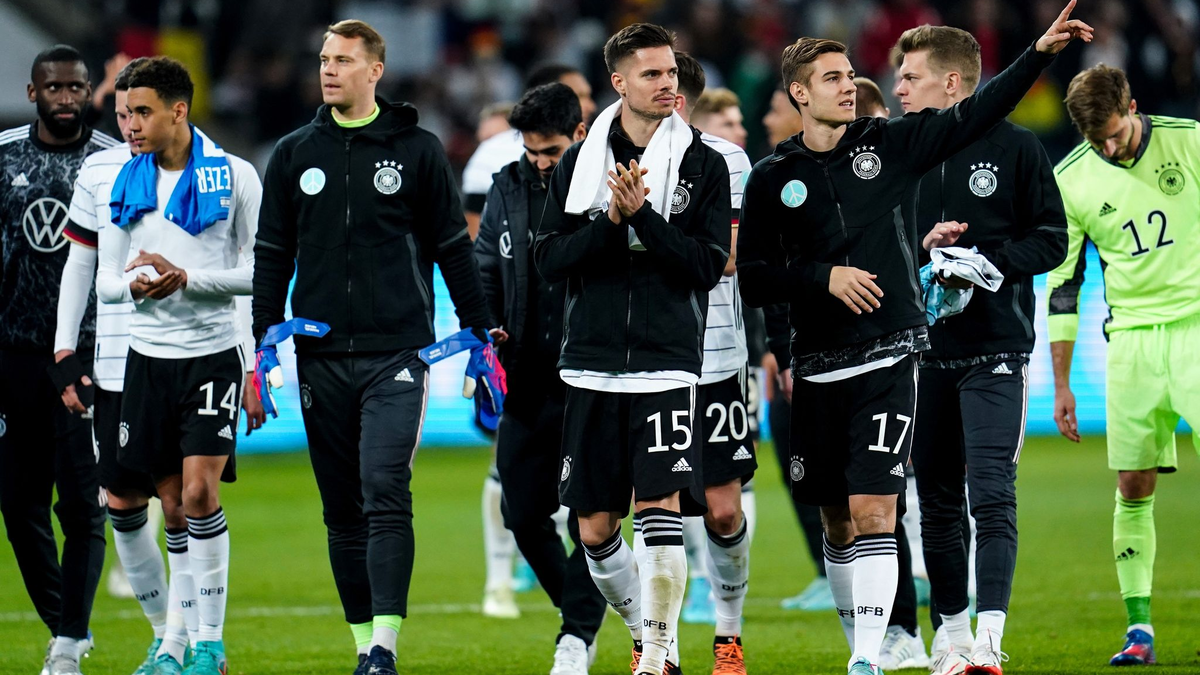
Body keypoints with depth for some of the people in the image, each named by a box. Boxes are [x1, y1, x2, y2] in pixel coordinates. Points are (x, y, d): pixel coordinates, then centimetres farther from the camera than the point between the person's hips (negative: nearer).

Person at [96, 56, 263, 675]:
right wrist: (135, 286, -14)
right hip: (149, 355, 4)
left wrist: (185, 278, -17)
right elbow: (106, 280, 10)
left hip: (214, 351, -4)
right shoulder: (124, 183, 8)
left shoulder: (234, 176, -4)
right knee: (173, 504, 5)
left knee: (199, 490, -14)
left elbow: (258, 272, -4)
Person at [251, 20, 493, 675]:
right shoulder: (295, 154, 10)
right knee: (343, 512, 6)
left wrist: (483, 335, 6)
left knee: (385, 495, -14)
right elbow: (272, 256, 13)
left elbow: (453, 250, 8)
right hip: (321, 360, 3)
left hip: (397, 353, -3)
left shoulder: (417, 151, 3)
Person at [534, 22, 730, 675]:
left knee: (659, 510, -15)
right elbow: (549, 257, 2)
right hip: (592, 366, 3)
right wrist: (610, 223, -13)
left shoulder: (703, 164, 2)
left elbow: (708, 264, -5)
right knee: (596, 530, 6)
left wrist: (643, 216, -15)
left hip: (667, 364, -3)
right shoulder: (580, 162, 8)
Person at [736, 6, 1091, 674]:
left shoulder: (890, 143, 4)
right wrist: (823, 277, -12)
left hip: (889, 359, -2)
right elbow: (753, 278, 2)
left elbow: (974, 116, 2)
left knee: (874, 513, -13)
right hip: (819, 368, 2)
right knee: (837, 520, 9)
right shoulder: (773, 179, 4)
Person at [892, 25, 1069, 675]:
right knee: (936, 499, 8)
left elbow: (1050, 240, -1)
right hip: (924, 352, 4)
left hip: (995, 352, -4)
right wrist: (922, 254, -7)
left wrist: (982, 261, -15)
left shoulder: (1014, 147, -2)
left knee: (991, 494, -14)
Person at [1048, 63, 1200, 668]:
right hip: (1131, 338, 2)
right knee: (1133, 487, -1)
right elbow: (1061, 283, 6)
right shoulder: (1070, 180, 0)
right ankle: (1139, 627, 5)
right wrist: (1060, 384, 6)